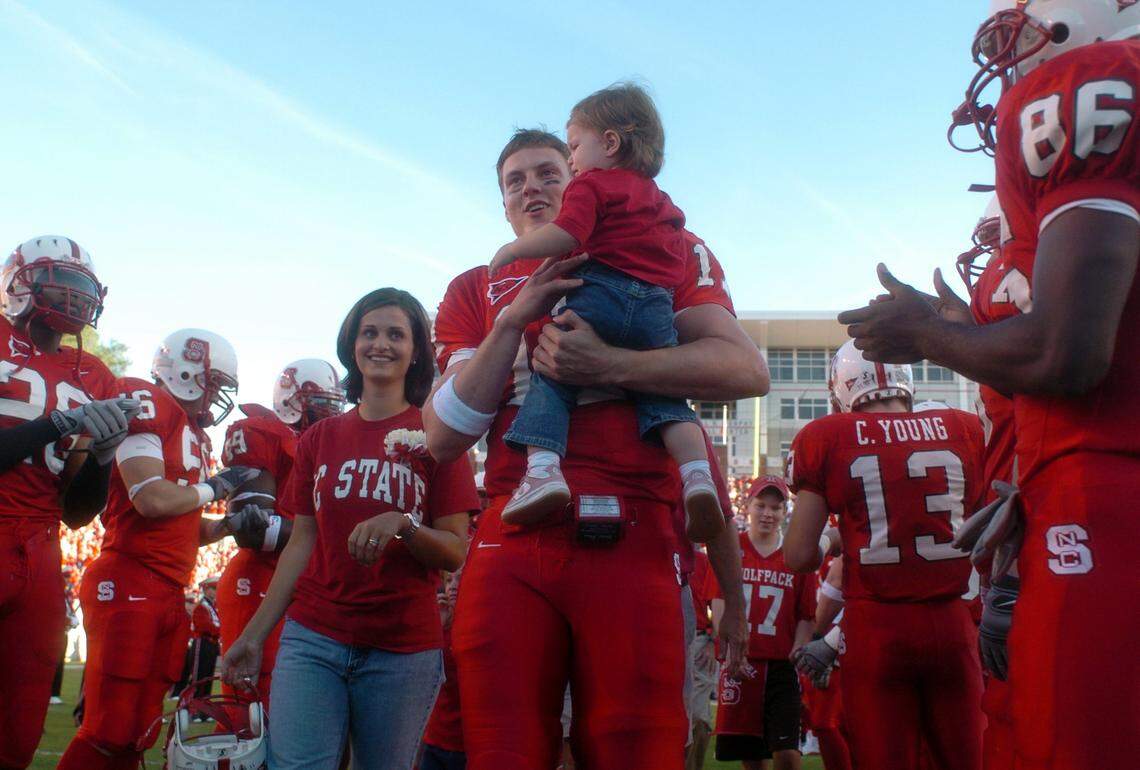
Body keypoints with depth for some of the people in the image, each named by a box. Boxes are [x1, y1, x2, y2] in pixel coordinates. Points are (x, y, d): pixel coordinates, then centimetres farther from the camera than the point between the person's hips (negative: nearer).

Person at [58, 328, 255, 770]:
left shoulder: (194, 433, 19)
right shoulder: (148, 406, -8)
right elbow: (152, 500, -20)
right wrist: (214, 488, -5)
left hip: (170, 594, 9)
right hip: (129, 583, -9)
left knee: (138, 734, 12)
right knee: (110, 731, -6)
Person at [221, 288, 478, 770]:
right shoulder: (319, 438, 11)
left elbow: (455, 552, -4)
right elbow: (301, 545, 12)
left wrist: (402, 523, -23)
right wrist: (254, 634, 8)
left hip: (404, 649, -2)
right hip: (312, 638, 2)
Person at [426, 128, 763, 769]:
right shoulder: (478, 293, 19)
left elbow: (748, 371, -3)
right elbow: (444, 439, 8)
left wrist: (607, 365, -15)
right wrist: (514, 320, -2)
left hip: (631, 544, -2)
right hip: (512, 544, 2)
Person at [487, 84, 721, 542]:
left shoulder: (592, 184, 8)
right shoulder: (661, 201, 31)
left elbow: (565, 235, -8)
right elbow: (679, 261, 36)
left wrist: (511, 250, 3)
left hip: (601, 292, -5)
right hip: (657, 305, 6)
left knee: (551, 374, -2)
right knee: (664, 394, 8)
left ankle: (542, 469, -22)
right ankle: (697, 474, -13)